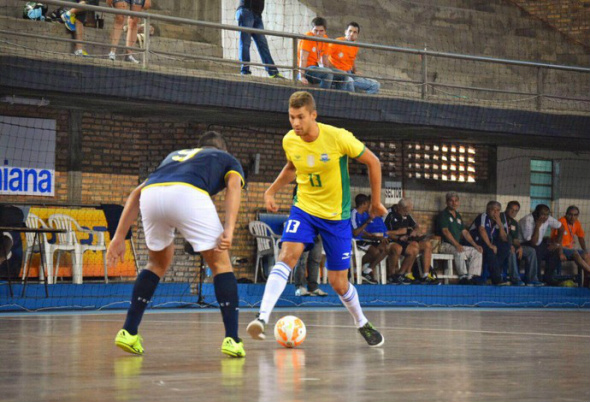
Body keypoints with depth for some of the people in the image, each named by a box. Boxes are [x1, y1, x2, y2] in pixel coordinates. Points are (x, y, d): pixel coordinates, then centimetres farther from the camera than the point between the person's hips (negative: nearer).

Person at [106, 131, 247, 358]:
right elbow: (233, 186, 10)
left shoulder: (175, 155, 44)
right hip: (187, 193, -4)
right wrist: (229, 229, -4)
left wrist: (120, 236, 31)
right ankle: (231, 339, 3)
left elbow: (136, 194, 34)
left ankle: (128, 332, 21)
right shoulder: (229, 160, 34)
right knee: (220, 263, 12)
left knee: (158, 263, 27)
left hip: (150, 194, 4)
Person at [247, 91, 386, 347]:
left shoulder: (338, 138, -19)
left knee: (338, 283, 1)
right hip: (304, 209, 2)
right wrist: (271, 191, 4)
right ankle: (262, 318, -33)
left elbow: (373, 162, -6)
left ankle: (363, 324, 30)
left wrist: (376, 202, 1)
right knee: (287, 255, -25)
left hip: (337, 216, -2)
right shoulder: (289, 141, -7)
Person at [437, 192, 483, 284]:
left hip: (457, 245, 8)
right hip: (445, 245, -8)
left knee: (477, 252, -7)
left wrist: (475, 245, 6)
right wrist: (457, 245, -26)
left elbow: (465, 232, 19)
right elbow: (445, 231, -15)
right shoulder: (443, 214, -3)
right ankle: (463, 277, -32)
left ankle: (473, 277, -16)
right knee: (460, 252, -35)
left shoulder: (458, 216, 21)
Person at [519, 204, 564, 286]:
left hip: (538, 245, 7)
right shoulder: (528, 221, -29)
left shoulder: (548, 219, -11)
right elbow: (533, 242, -30)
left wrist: (557, 244, 0)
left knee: (555, 251, -9)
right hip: (523, 244, -7)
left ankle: (547, 277, -1)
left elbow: (561, 228, 5)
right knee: (536, 253, -34)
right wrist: (537, 226, -34)